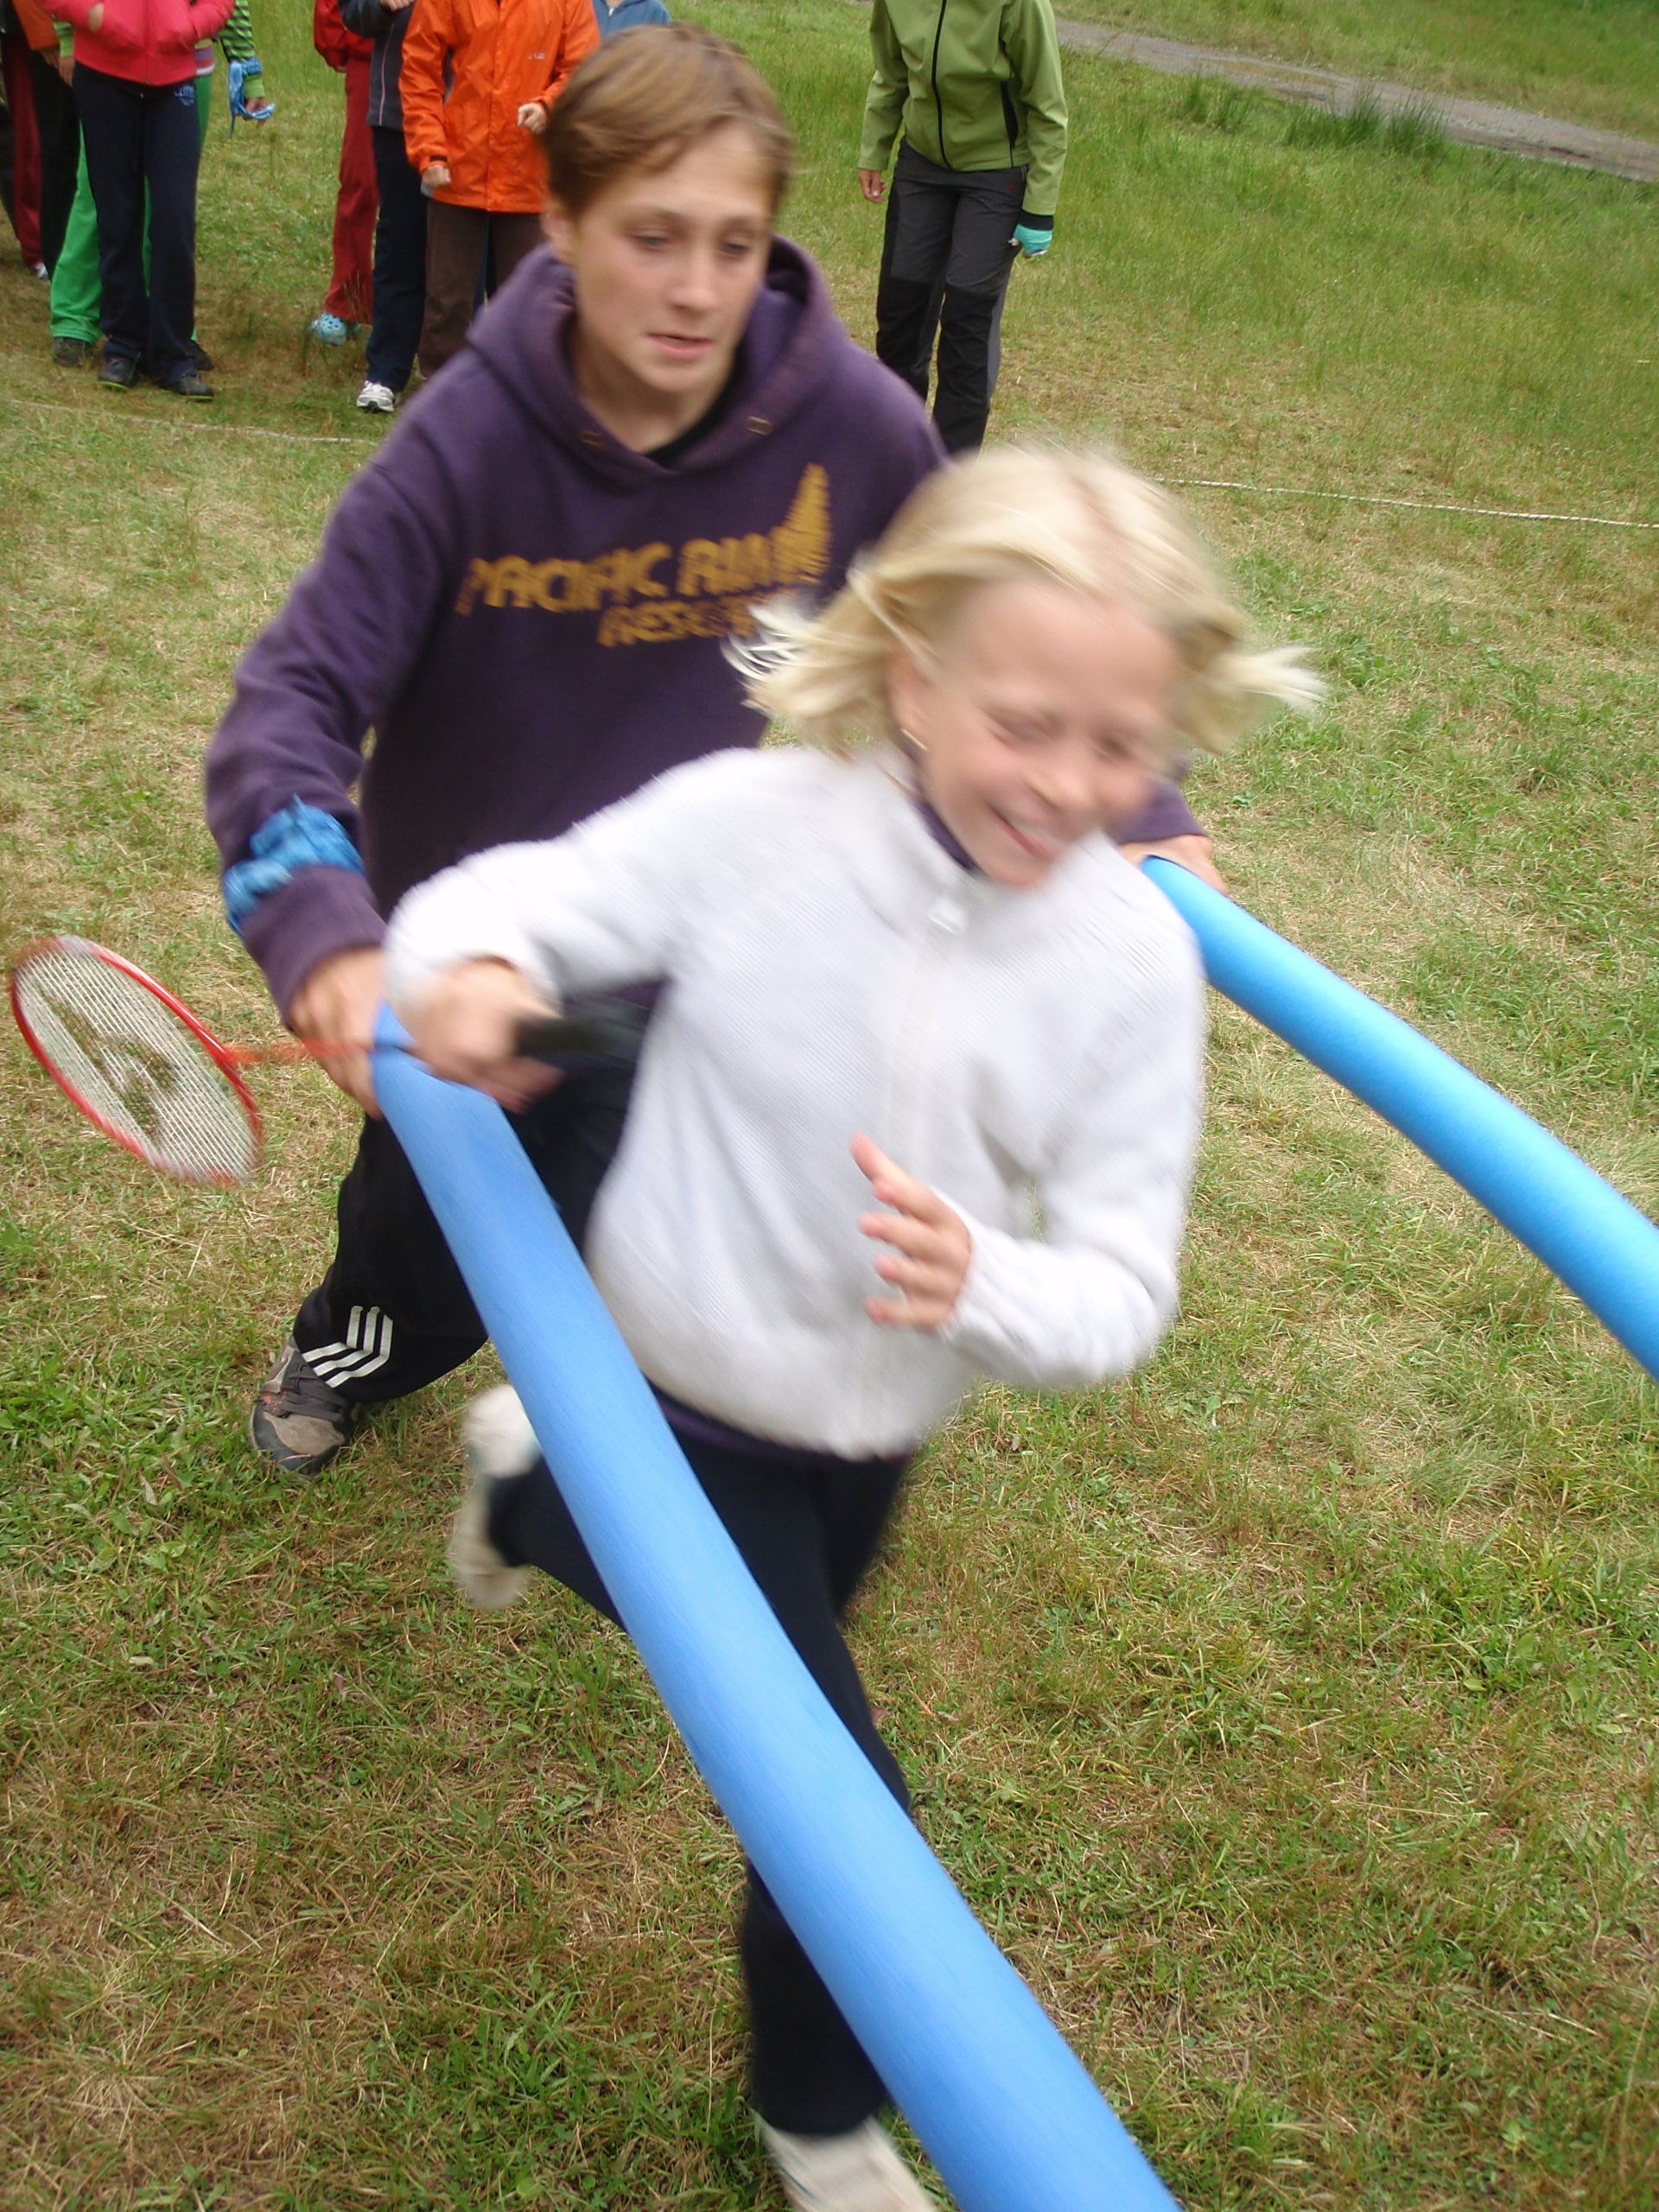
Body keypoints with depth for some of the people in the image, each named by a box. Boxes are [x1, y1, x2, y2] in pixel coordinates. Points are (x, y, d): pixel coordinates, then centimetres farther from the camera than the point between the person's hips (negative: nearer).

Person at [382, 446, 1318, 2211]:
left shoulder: (1136, 956, -20)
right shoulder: (746, 825, -26)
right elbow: (507, 895, -15)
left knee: (786, 1629, 35)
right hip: (685, 1398, -4)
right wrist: (463, 965, -40)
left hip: (877, 1429, 5)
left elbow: (1121, 1289, -19)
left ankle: (530, 1487, 66)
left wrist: (981, 1284, -42)